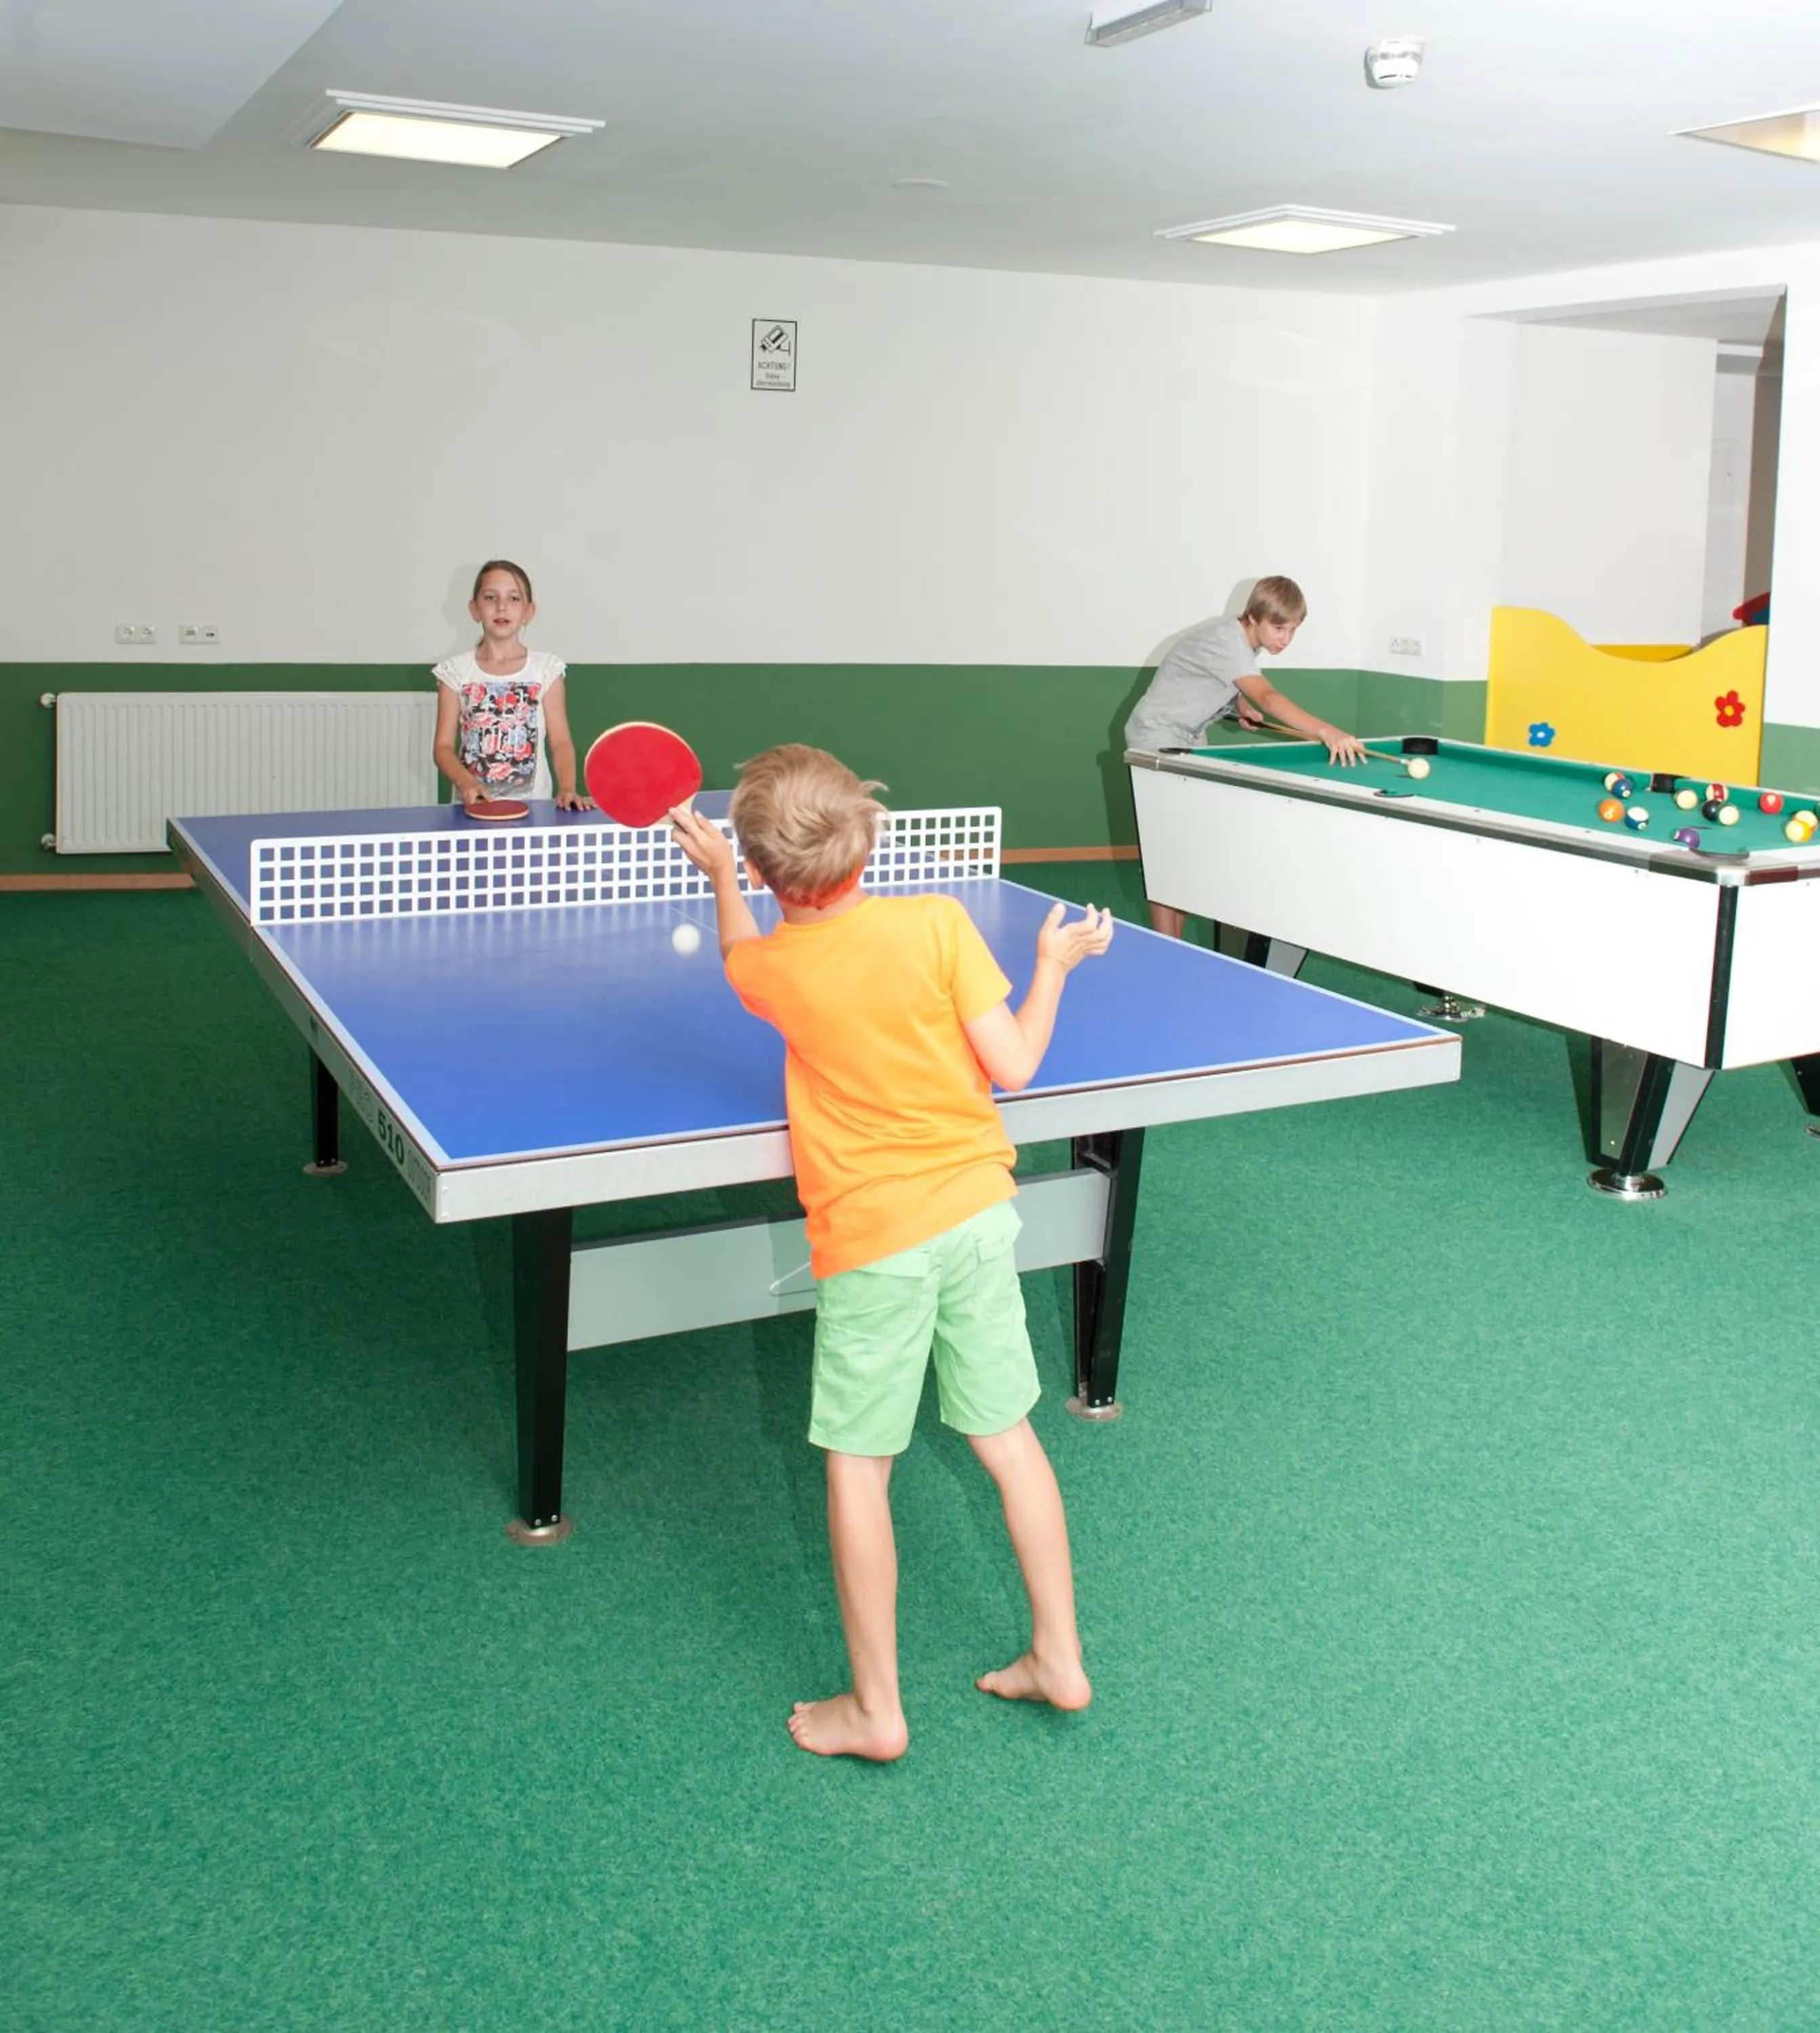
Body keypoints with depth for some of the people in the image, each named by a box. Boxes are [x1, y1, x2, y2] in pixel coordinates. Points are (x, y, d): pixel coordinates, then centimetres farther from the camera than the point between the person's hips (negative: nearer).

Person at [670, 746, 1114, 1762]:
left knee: (857, 1466, 9)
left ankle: (876, 1708, 18)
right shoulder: (937, 923, -10)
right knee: (1008, 1435, 15)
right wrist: (1055, 966, 7)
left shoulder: (769, 967, -7)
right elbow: (1013, 1067, -8)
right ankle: (1059, 1658, 27)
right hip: (978, 1211, 3)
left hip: (873, 1242, -2)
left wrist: (720, 875, 34)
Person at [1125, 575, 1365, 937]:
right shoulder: (1226, 642, -29)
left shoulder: (1247, 637, -1)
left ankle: (1176, 944, 8)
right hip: (1157, 738, -9)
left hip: (1190, 738, 9)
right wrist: (1326, 731, -57)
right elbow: (1268, 698, -45)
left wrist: (1241, 704, 0)